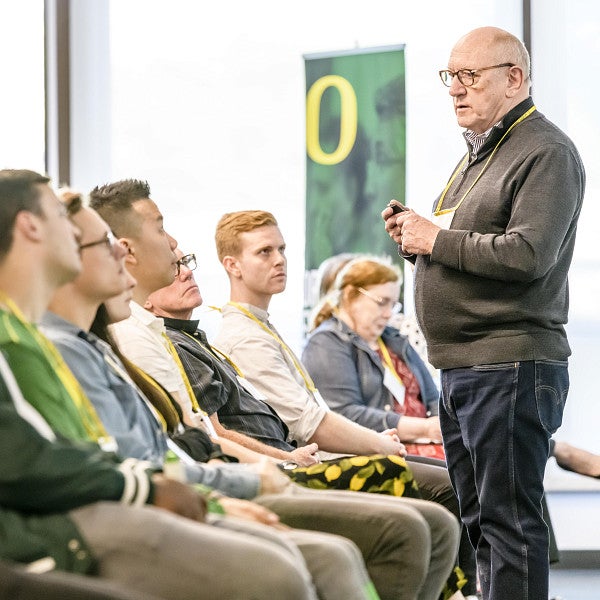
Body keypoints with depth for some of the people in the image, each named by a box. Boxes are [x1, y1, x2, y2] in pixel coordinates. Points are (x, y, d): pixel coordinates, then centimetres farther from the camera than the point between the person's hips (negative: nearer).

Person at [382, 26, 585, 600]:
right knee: (476, 519, 13)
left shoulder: (546, 153, -9)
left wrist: (437, 240, -12)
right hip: (460, 367, 10)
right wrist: (416, 240, 8)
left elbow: (528, 254, -21)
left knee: (509, 520, -9)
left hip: (510, 367, -10)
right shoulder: (477, 155, 22)